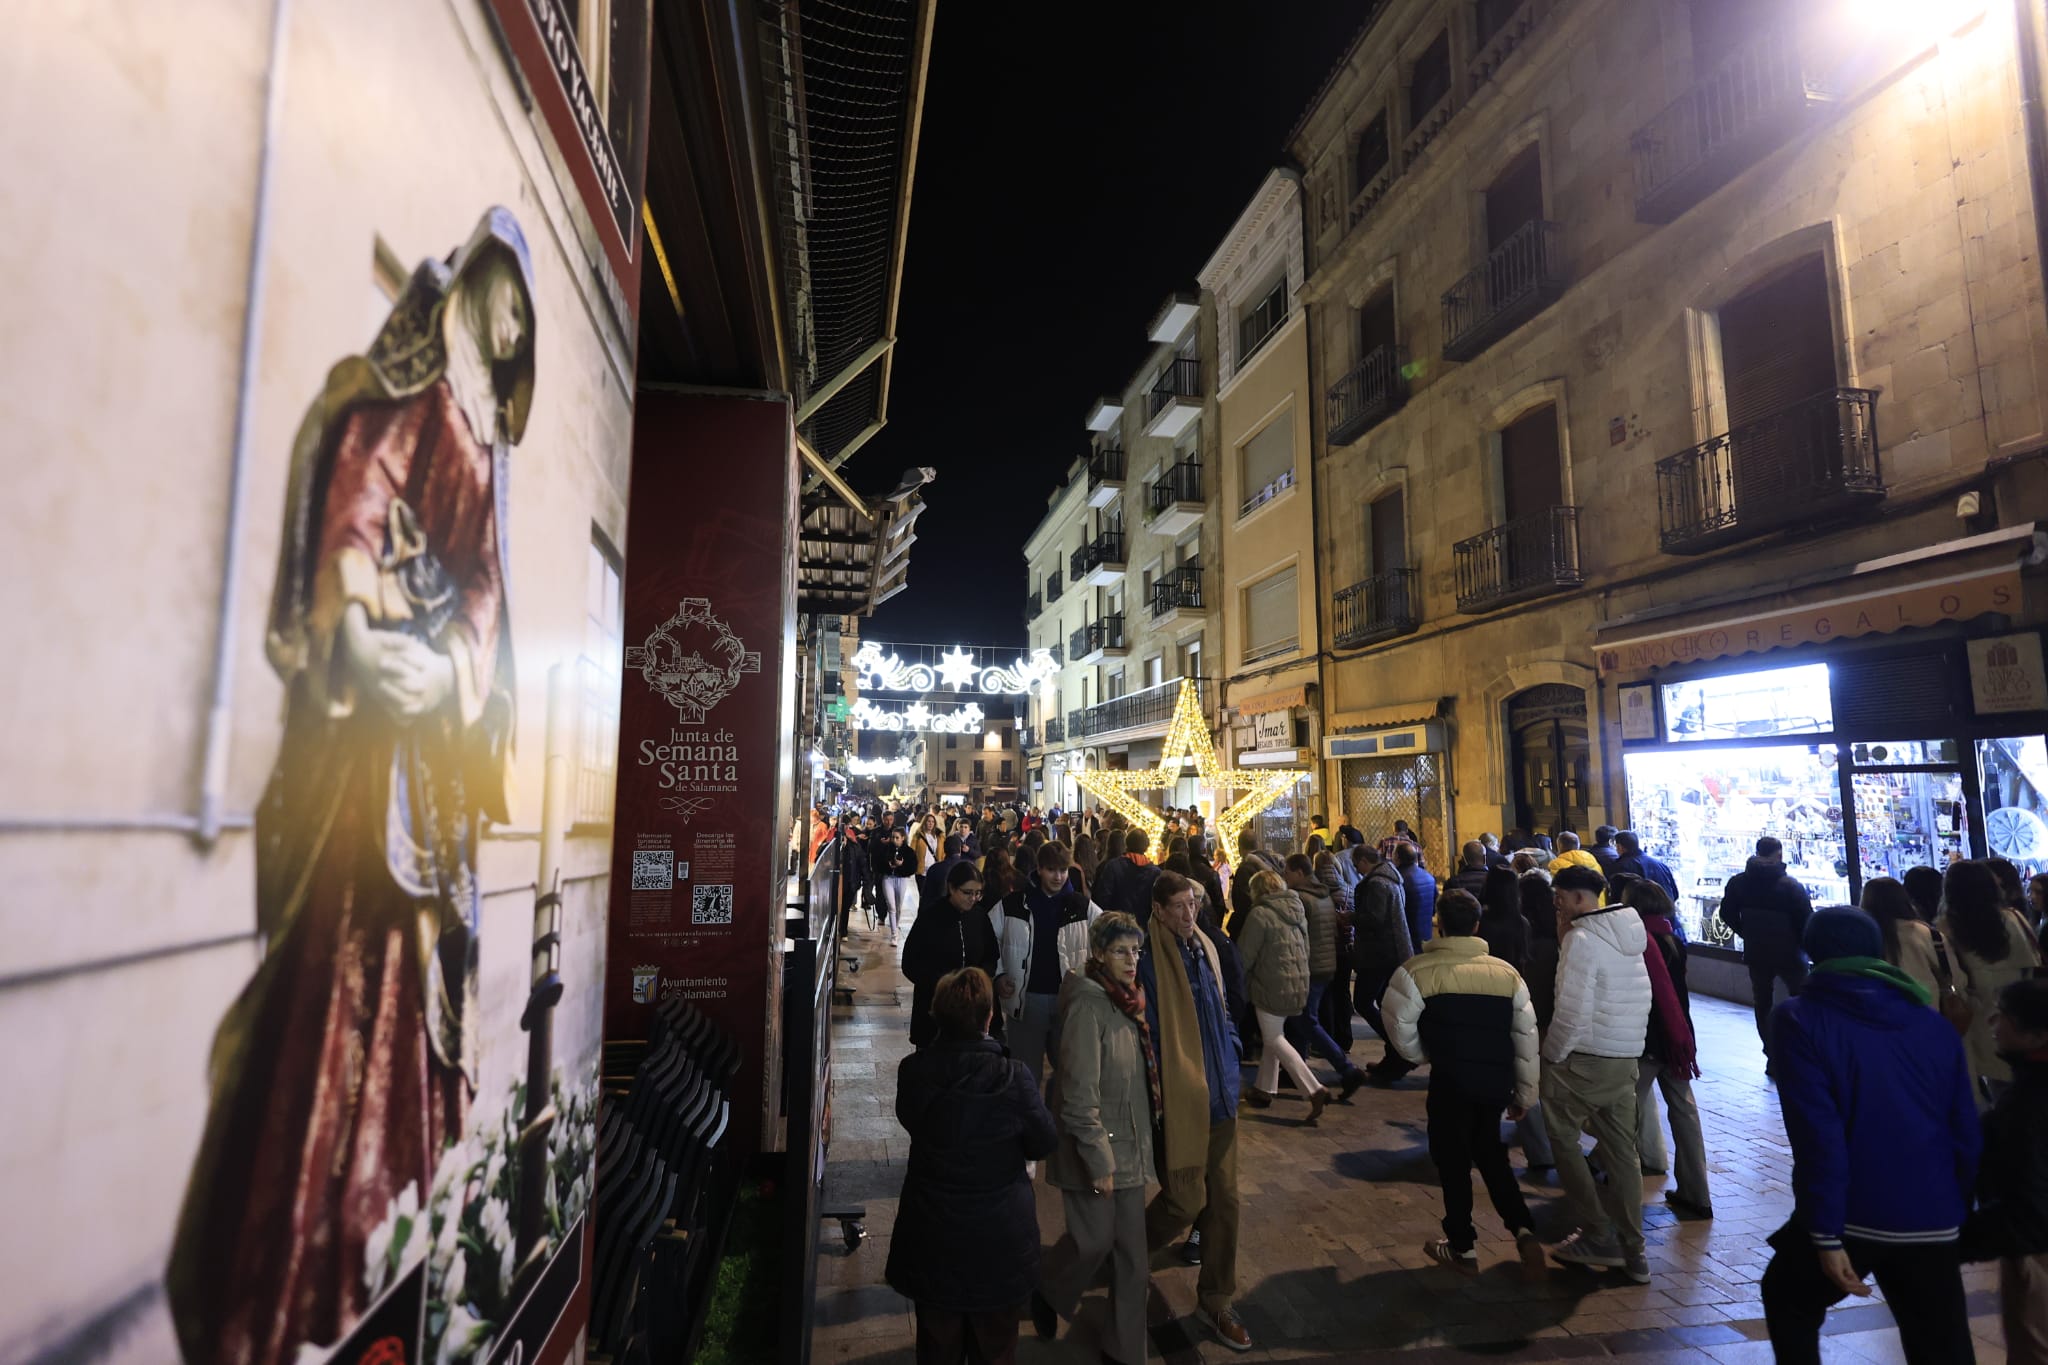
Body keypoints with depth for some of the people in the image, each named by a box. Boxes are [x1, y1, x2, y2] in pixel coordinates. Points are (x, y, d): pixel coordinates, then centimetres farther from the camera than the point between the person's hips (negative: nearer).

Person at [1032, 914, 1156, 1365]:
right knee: (1094, 1242, 6)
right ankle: (1049, 1295, 35)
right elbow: (1079, 1094, -22)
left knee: (1131, 1250, 12)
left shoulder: (1128, 1000, 4)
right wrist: (1098, 1160, -19)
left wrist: (1142, 1143, 16)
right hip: (1096, 1145, -7)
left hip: (1130, 1144, 7)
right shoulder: (1088, 1006, -21)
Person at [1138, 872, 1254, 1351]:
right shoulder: (1149, 960, -17)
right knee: (1186, 1201, 1)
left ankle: (1215, 1301, 29)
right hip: (1178, 1099, -7)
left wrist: (1232, 1058, 10)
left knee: (1224, 1199, 12)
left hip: (1220, 1096, 7)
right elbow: (1145, 1033, -16)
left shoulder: (1204, 948, 6)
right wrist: (1154, 1093, -16)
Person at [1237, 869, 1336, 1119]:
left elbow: (1245, 956, -11)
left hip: (1272, 986, -8)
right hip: (1299, 985, 8)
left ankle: (1315, 1091, -6)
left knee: (1274, 1040, 3)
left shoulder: (1260, 914, -15)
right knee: (1273, 1036, 19)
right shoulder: (1297, 910, 9)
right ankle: (1264, 1089, 27)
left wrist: (1242, 984, 4)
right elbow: (1306, 949, 17)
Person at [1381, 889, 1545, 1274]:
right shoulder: (1506, 972, 5)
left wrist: (1421, 1056, 11)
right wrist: (1525, 1093, 13)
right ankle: (1523, 1230, 13)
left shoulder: (1418, 969, -8)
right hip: (1497, 1080, 4)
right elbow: (1526, 1036, 6)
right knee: (1489, 1153, 25)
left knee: (1452, 1160, 12)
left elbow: (1399, 1022, -9)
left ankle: (1462, 1249, 22)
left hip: (1450, 1080, -4)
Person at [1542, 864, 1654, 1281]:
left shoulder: (1583, 938, -16)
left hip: (1584, 1060, -8)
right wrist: (1565, 940, 7)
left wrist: (1552, 1054, -7)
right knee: (1622, 1152, 12)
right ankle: (1632, 1251, 17)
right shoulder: (1630, 934, 9)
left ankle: (1599, 1237, 10)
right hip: (1627, 1059, 8)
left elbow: (1572, 1012, -20)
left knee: (1563, 1140, 8)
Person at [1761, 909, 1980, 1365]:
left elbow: (1817, 1135, -14)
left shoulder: (1799, 1020, -7)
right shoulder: (1936, 1026, 9)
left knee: (1788, 1303, 23)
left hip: (1851, 1217, -4)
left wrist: (1826, 1235, -11)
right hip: (1934, 1223, 4)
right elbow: (1966, 1135, 9)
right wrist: (1963, 1224, 18)